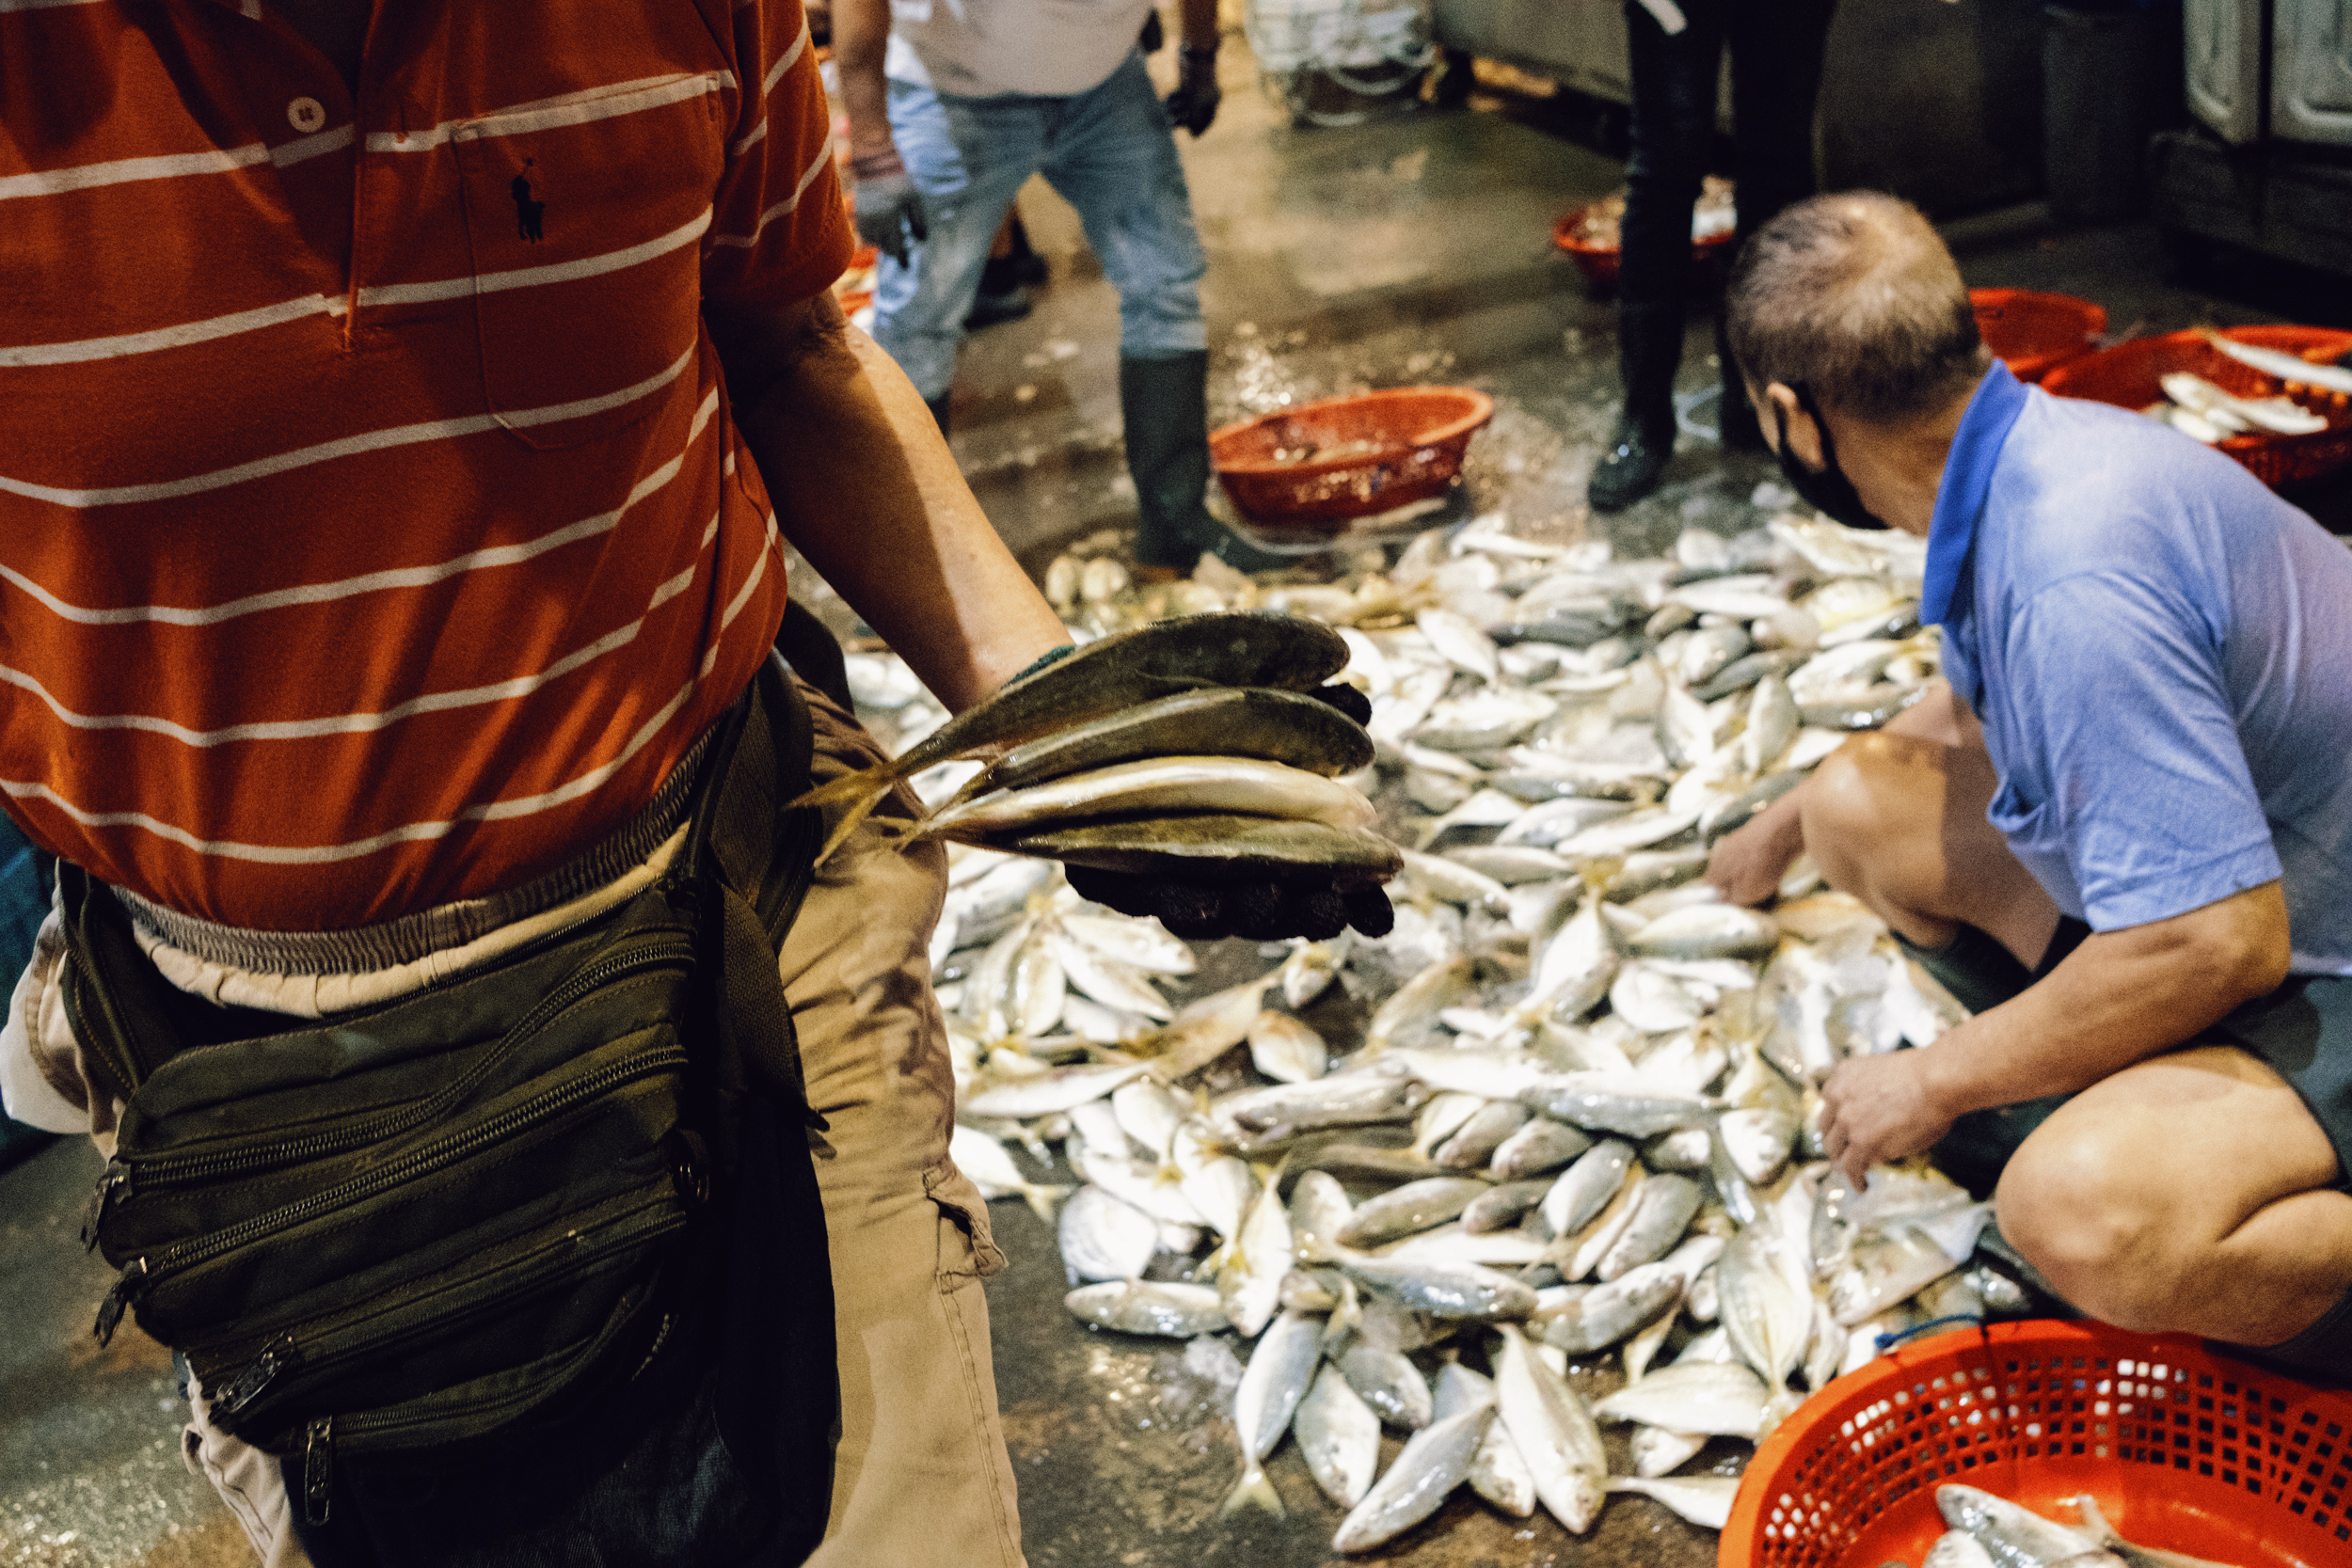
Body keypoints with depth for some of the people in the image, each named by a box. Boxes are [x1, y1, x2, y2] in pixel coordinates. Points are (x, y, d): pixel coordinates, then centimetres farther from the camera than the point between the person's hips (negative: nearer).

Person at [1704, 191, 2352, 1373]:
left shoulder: (2078, 582, -32)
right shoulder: (2034, 449, 1)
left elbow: (2221, 943, -33)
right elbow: (1972, 710, 24)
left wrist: (1934, 1082, -18)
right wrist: (1783, 828, 41)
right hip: (2239, 891, 10)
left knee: (2087, 1211, -37)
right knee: (1862, 799, 6)